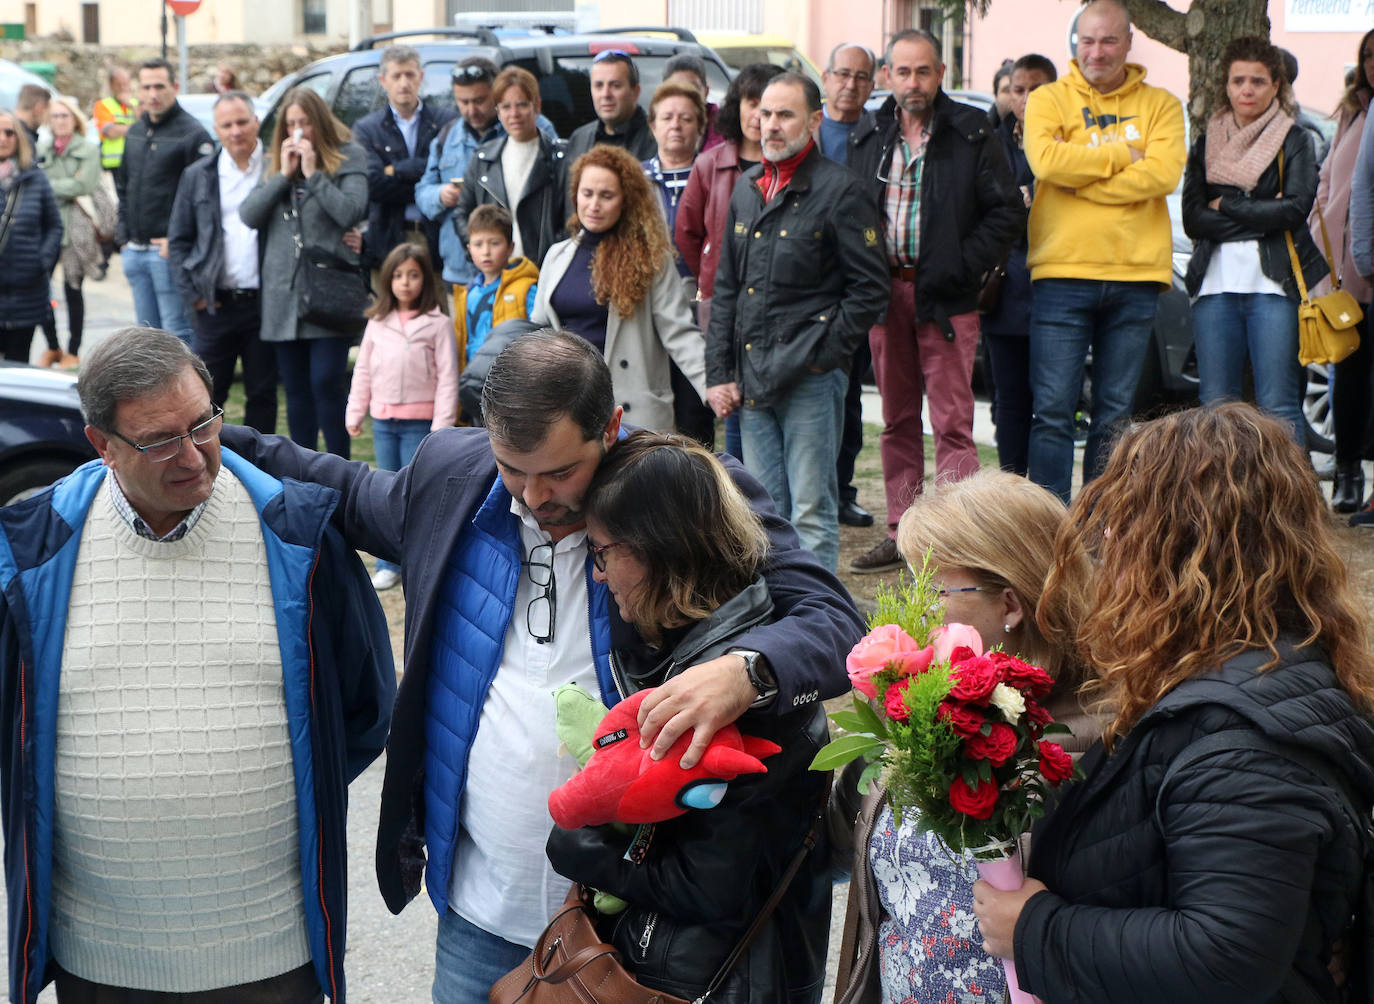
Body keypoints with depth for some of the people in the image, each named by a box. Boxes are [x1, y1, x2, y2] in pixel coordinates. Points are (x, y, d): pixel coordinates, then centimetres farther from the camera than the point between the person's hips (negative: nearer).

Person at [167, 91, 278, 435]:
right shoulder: (199, 176, 8)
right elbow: (178, 241, 12)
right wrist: (193, 293, 3)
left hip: (264, 302, -1)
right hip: (217, 304, 1)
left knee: (262, 394, 7)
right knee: (206, 395, 2)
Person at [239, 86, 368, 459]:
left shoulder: (348, 158, 2)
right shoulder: (274, 164, 16)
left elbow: (351, 211, -12)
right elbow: (249, 215, 4)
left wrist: (313, 173, -11)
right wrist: (283, 174, -3)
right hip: (283, 292, 5)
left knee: (326, 381, -11)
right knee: (295, 387, 9)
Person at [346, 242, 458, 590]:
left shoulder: (437, 324, -4)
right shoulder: (377, 323, 9)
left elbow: (447, 378, -6)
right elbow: (363, 371, 15)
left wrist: (442, 426, -11)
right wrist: (354, 414, 11)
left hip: (420, 422, -4)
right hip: (383, 420, 4)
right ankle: (389, 565, 16)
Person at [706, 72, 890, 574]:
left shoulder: (841, 190, -4)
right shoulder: (746, 190, 16)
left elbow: (869, 291, -6)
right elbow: (725, 290, 19)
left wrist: (820, 356, -11)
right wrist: (718, 374, 11)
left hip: (811, 381, -6)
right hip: (751, 382, 6)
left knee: (811, 513, -6)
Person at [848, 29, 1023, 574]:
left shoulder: (971, 134, -1)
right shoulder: (869, 139, 12)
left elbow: (1006, 209, -3)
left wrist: (964, 268, -10)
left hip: (945, 296, -4)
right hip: (884, 289, 5)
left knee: (951, 421, -6)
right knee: (897, 420, 9)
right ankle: (900, 532, 15)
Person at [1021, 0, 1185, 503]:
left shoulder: (1160, 105, 9)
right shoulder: (1049, 99, 7)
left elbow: (1164, 173, -9)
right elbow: (1047, 160, -14)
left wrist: (1082, 181, -11)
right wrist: (1123, 154, -7)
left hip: (1135, 276, 2)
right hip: (1063, 273, -2)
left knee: (1116, 413, 7)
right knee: (1053, 410, -4)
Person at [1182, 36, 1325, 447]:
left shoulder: (1294, 140, 7)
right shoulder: (1206, 143, 15)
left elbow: (1296, 208, -9)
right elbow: (1192, 219, 2)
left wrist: (1226, 205, -3)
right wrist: (1263, 216, -6)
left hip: (1274, 286, -3)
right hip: (1216, 286, 3)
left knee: (1278, 406, -7)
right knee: (1216, 405, 0)